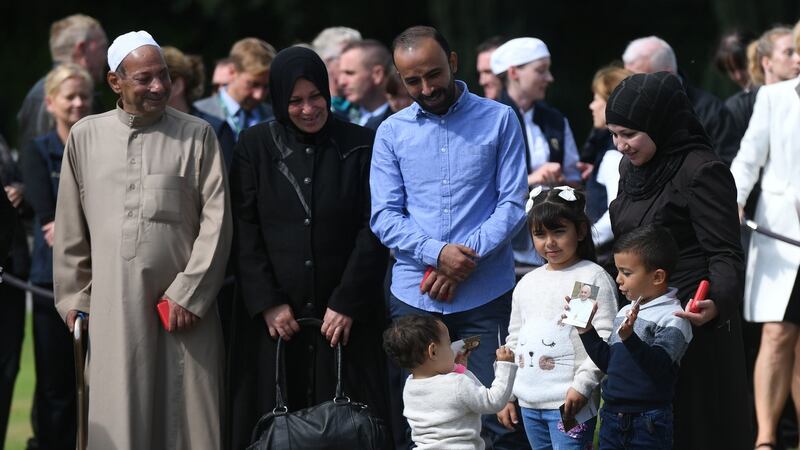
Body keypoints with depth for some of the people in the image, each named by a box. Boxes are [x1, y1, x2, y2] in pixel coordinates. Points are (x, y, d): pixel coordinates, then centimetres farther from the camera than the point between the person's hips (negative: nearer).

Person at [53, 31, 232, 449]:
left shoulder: (196, 135, 3)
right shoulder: (85, 136, 8)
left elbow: (216, 220, -1)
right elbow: (70, 227, 14)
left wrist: (188, 294, -7)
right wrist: (73, 297, 11)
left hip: (183, 305, -1)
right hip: (113, 304, 1)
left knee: (186, 415, -1)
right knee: (120, 416, 0)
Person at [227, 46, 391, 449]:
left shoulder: (360, 145, 3)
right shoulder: (255, 147, 6)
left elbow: (372, 230, -1)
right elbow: (244, 232, 2)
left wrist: (347, 302, -8)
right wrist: (267, 302, -6)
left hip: (346, 314, -1)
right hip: (274, 317, 1)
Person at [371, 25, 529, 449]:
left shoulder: (499, 120, 4)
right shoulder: (392, 132, 8)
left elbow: (512, 204, -1)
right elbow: (385, 217, 2)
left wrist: (466, 258, -13)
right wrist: (437, 254, -15)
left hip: (486, 297, -2)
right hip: (414, 298, 2)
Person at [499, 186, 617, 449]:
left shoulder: (593, 278, -5)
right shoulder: (527, 284, 15)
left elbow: (605, 339, -12)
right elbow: (514, 341, 20)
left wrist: (582, 385, -19)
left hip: (569, 399, -7)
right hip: (529, 401, 7)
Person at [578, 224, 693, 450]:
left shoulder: (672, 317, -12)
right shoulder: (625, 313, 13)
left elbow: (659, 365, -24)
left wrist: (629, 337, -36)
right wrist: (586, 330, 10)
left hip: (648, 423, -8)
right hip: (612, 417, 8)